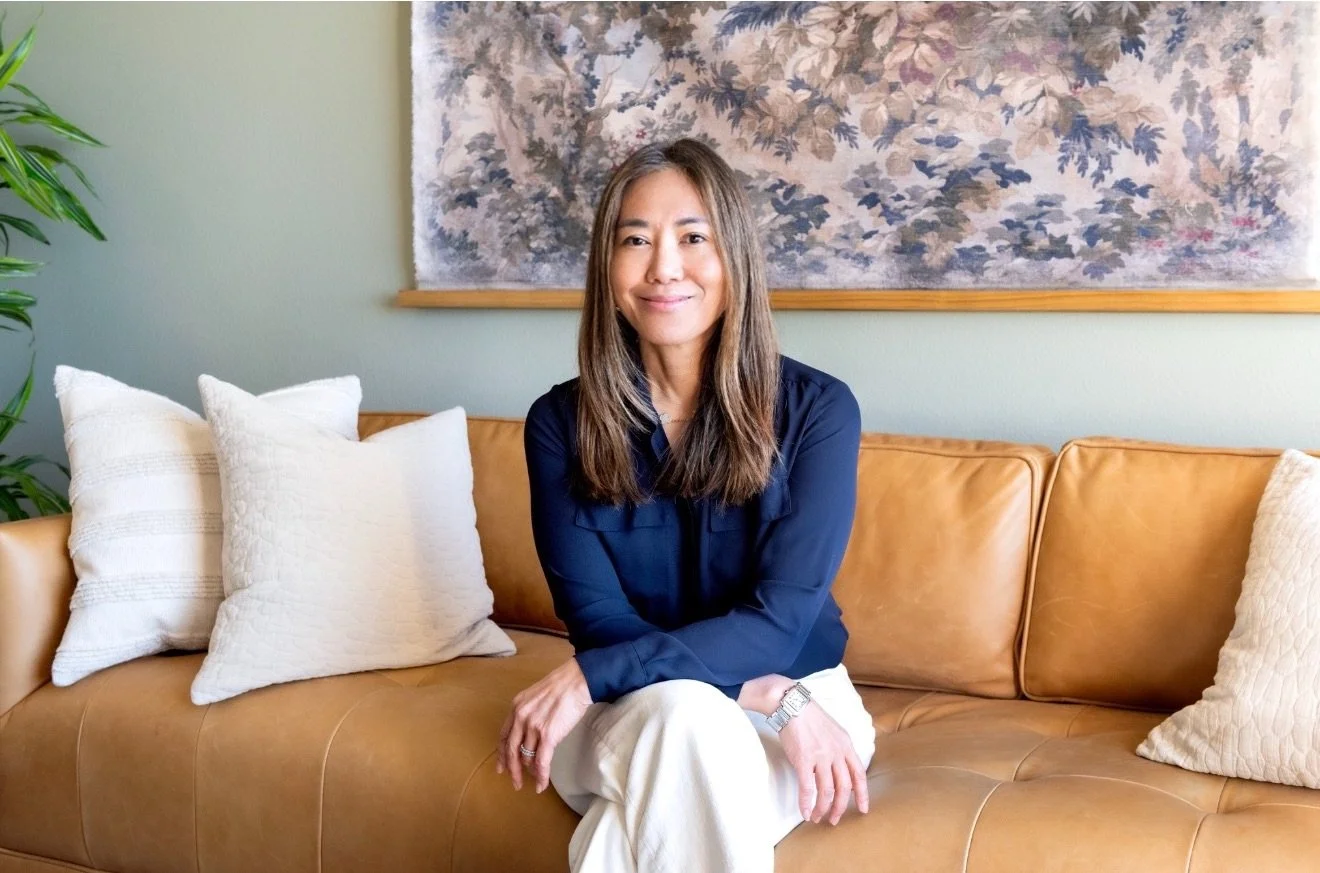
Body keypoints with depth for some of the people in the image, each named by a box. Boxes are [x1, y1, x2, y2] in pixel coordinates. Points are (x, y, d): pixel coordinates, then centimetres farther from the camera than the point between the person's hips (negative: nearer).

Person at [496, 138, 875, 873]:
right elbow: (598, 619, -10)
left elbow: (778, 622, -16)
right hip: (626, 711, 2)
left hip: (797, 697, -1)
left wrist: (586, 677, -26)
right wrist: (772, 699, -23)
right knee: (685, 713, -35)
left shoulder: (818, 409, -10)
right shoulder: (560, 422, -6)